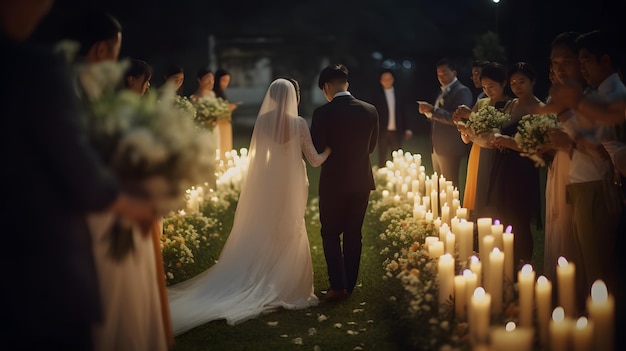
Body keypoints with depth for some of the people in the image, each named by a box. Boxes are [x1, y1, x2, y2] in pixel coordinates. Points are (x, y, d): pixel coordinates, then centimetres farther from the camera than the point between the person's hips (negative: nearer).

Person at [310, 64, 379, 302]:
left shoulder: (323, 113, -15)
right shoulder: (370, 110, -1)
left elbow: (316, 150, -10)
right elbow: (371, 146, 9)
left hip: (334, 181, -4)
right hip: (362, 180, 4)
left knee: (331, 234, 8)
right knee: (353, 234, 13)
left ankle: (337, 285, 1)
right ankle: (349, 284, 18)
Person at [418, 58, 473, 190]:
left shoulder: (462, 91, -10)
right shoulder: (443, 92, 19)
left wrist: (433, 110, -23)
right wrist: (428, 111, 1)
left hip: (450, 149, -9)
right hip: (437, 147, 9)